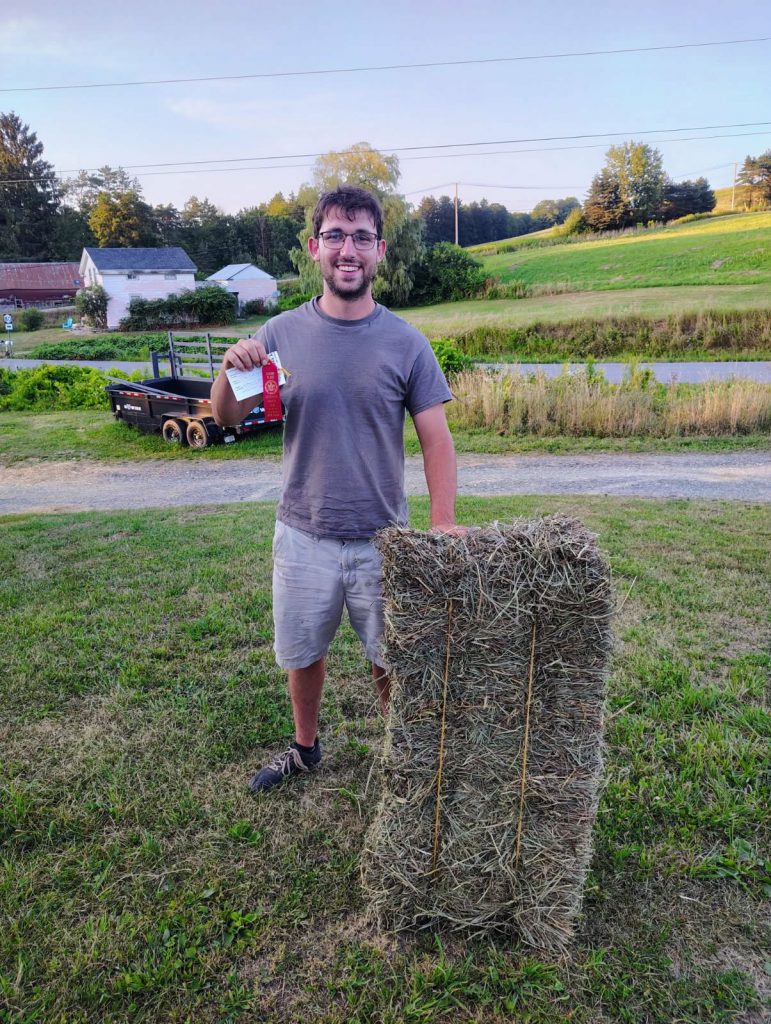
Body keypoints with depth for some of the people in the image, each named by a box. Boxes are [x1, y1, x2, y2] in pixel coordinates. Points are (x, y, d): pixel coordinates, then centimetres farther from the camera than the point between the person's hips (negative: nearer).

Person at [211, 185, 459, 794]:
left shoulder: (405, 343, -7)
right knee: (302, 654, 19)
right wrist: (231, 371, -21)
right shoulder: (283, 333, -4)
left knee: (390, 660, 15)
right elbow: (227, 417, 0)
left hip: (381, 538, -1)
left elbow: (436, 440, -7)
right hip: (303, 535, 2)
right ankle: (305, 748, 46)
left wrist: (443, 521, -20)